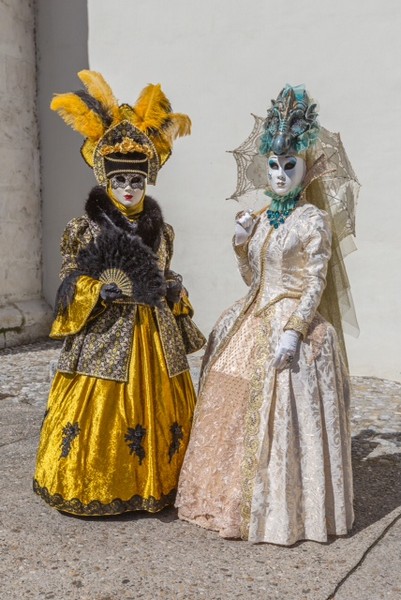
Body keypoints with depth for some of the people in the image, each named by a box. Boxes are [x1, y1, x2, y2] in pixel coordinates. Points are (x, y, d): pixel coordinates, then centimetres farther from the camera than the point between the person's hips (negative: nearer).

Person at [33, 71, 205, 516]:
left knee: (159, 411, 9)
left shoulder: (160, 229, 10)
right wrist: (98, 290, -20)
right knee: (102, 412, 0)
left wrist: (174, 293, -1)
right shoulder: (85, 227, -3)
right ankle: (93, 489, 19)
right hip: (104, 335, -4)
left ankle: (156, 482, 27)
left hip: (154, 335, 4)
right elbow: (69, 283, -3)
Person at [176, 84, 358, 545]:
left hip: (295, 323, -7)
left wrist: (293, 331, -22)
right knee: (240, 409, 11)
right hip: (255, 320, 7)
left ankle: (285, 511, 13)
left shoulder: (314, 220, -8)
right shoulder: (262, 217, 12)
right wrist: (242, 242, -1)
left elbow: (315, 282, -13)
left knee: (284, 416, -3)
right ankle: (238, 497, 27)